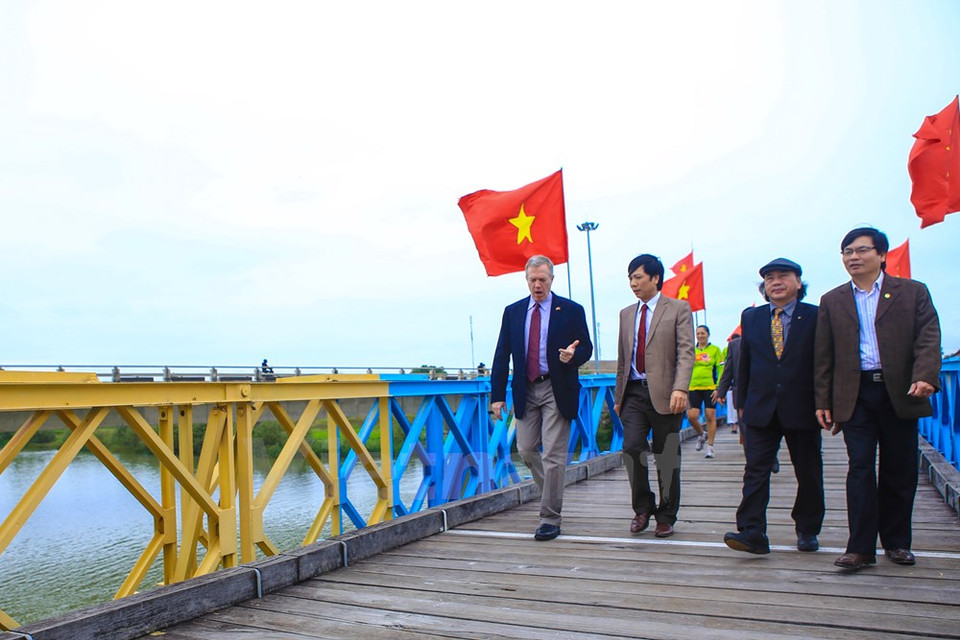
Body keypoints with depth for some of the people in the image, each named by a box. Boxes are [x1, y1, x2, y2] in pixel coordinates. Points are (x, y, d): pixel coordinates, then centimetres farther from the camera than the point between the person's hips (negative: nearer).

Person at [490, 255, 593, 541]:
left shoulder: (571, 310, 0)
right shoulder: (513, 311, 8)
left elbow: (586, 348, 3)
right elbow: (501, 356, 6)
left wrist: (572, 356, -22)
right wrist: (497, 395, 0)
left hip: (557, 390, -4)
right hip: (525, 390, 4)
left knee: (553, 454, -5)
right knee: (526, 450, 8)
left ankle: (550, 518, 5)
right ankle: (553, 494, 34)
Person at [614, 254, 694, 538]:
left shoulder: (678, 309, 1)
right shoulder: (626, 314, 16)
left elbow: (686, 352, -9)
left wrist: (680, 389, -22)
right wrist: (618, 395, 16)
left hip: (664, 394, -4)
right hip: (634, 392, 4)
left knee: (667, 458, 4)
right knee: (632, 448, -10)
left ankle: (666, 517, 19)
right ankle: (643, 508, 10)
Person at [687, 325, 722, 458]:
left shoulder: (715, 349, 5)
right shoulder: (691, 351, 12)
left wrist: (719, 388, -8)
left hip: (710, 387, -2)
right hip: (694, 387, 2)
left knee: (710, 416, -2)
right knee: (691, 416, -6)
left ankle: (710, 446, 9)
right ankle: (702, 435, 24)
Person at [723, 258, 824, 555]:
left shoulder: (816, 316, -1)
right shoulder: (751, 317, 9)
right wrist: (742, 402, 9)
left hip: (802, 410, -1)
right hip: (761, 409, 2)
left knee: (809, 474, 10)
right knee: (755, 470, -5)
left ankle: (807, 530, 27)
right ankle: (752, 533, -6)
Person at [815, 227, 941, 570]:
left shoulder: (913, 292, 7)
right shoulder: (832, 301, 11)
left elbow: (928, 339, -3)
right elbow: (823, 356, 9)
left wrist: (924, 377, -20)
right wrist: (823, 401, 4)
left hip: (900, 392, 0)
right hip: (855, 395, 0)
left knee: (899, 472, 7)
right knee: (860, 468, -4)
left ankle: (897, 542, 22)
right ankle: (861, 547, -1)